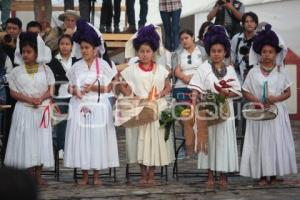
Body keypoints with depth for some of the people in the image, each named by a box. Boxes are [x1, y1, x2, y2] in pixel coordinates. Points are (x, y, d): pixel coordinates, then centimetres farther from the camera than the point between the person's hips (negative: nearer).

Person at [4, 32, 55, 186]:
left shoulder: (45, 70, 4)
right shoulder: (17, 72, 1)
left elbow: (50, 90, 2)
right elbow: (13, 92, -1)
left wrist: (41, 98, -18)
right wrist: (29, 99, -16)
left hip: (42, 110, 1)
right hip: (24, 111, -1)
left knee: (41, 141, 1)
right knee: (26, 141, -4)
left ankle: (38, 176, 7)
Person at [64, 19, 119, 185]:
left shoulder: (102, 65, 1)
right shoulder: (76, 66, 8)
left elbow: (108, 88, 0)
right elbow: (70, 86, 12)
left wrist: (94, 88, -14)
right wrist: (74, 91, -10)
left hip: (98, 107, -2)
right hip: (79, 107, 2)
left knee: (97, 137, -3)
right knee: (80, 137, -1)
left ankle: (96, 174, 6)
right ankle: (84, 175, 7)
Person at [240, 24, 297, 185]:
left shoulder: (281, 72, 4)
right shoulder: (253, 72, 2)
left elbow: (287, 92, 6)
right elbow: (245, 92, 3)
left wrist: (276, 98, -13)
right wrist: (259, 101, -13)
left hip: (277, 112, 1)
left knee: (276, 141, 0)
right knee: (260, 141, -2)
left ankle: (274, 175, 8)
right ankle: (262, 175, 4)